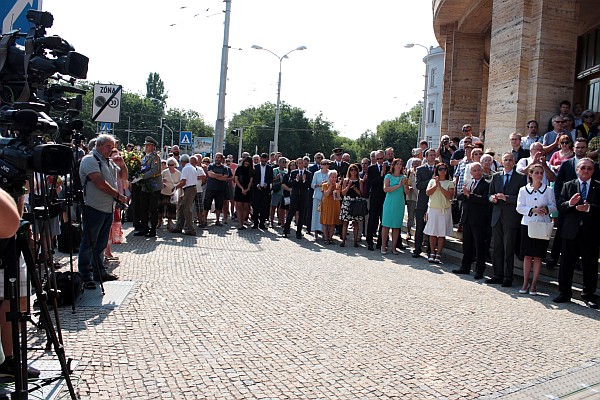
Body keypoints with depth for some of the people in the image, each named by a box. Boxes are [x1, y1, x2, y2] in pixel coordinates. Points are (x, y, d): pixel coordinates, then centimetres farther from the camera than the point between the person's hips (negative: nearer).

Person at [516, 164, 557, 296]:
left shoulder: (548, 190, 5)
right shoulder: (523, 190, 5)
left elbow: (553, 206, 3)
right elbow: (519, 208, 0)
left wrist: (546, 209, -17)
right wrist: (533, 210, -15)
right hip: (527, 224, 0)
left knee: (538, 256, 2)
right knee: (527, 255, 3)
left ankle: (534, 284, 9)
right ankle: (525, 283, 12)